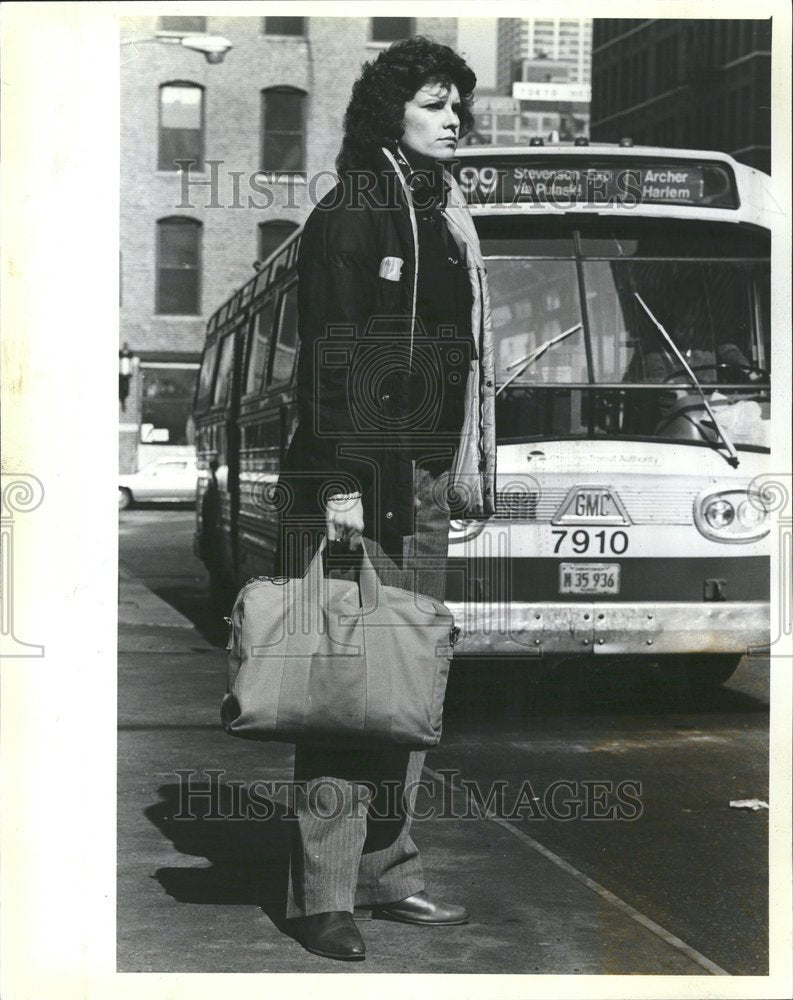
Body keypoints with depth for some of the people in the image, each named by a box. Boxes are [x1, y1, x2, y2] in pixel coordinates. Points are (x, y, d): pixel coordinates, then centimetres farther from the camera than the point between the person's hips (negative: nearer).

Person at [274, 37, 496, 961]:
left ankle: (385, 870, 18)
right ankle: (324, 894, -4)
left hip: (423, 478, 9)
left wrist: (459, 471, 17)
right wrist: (341, 484, -20)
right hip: (355, 477, -8)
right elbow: (329, 355, -14)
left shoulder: (442, 218, 18)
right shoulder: (349, 215, -7)